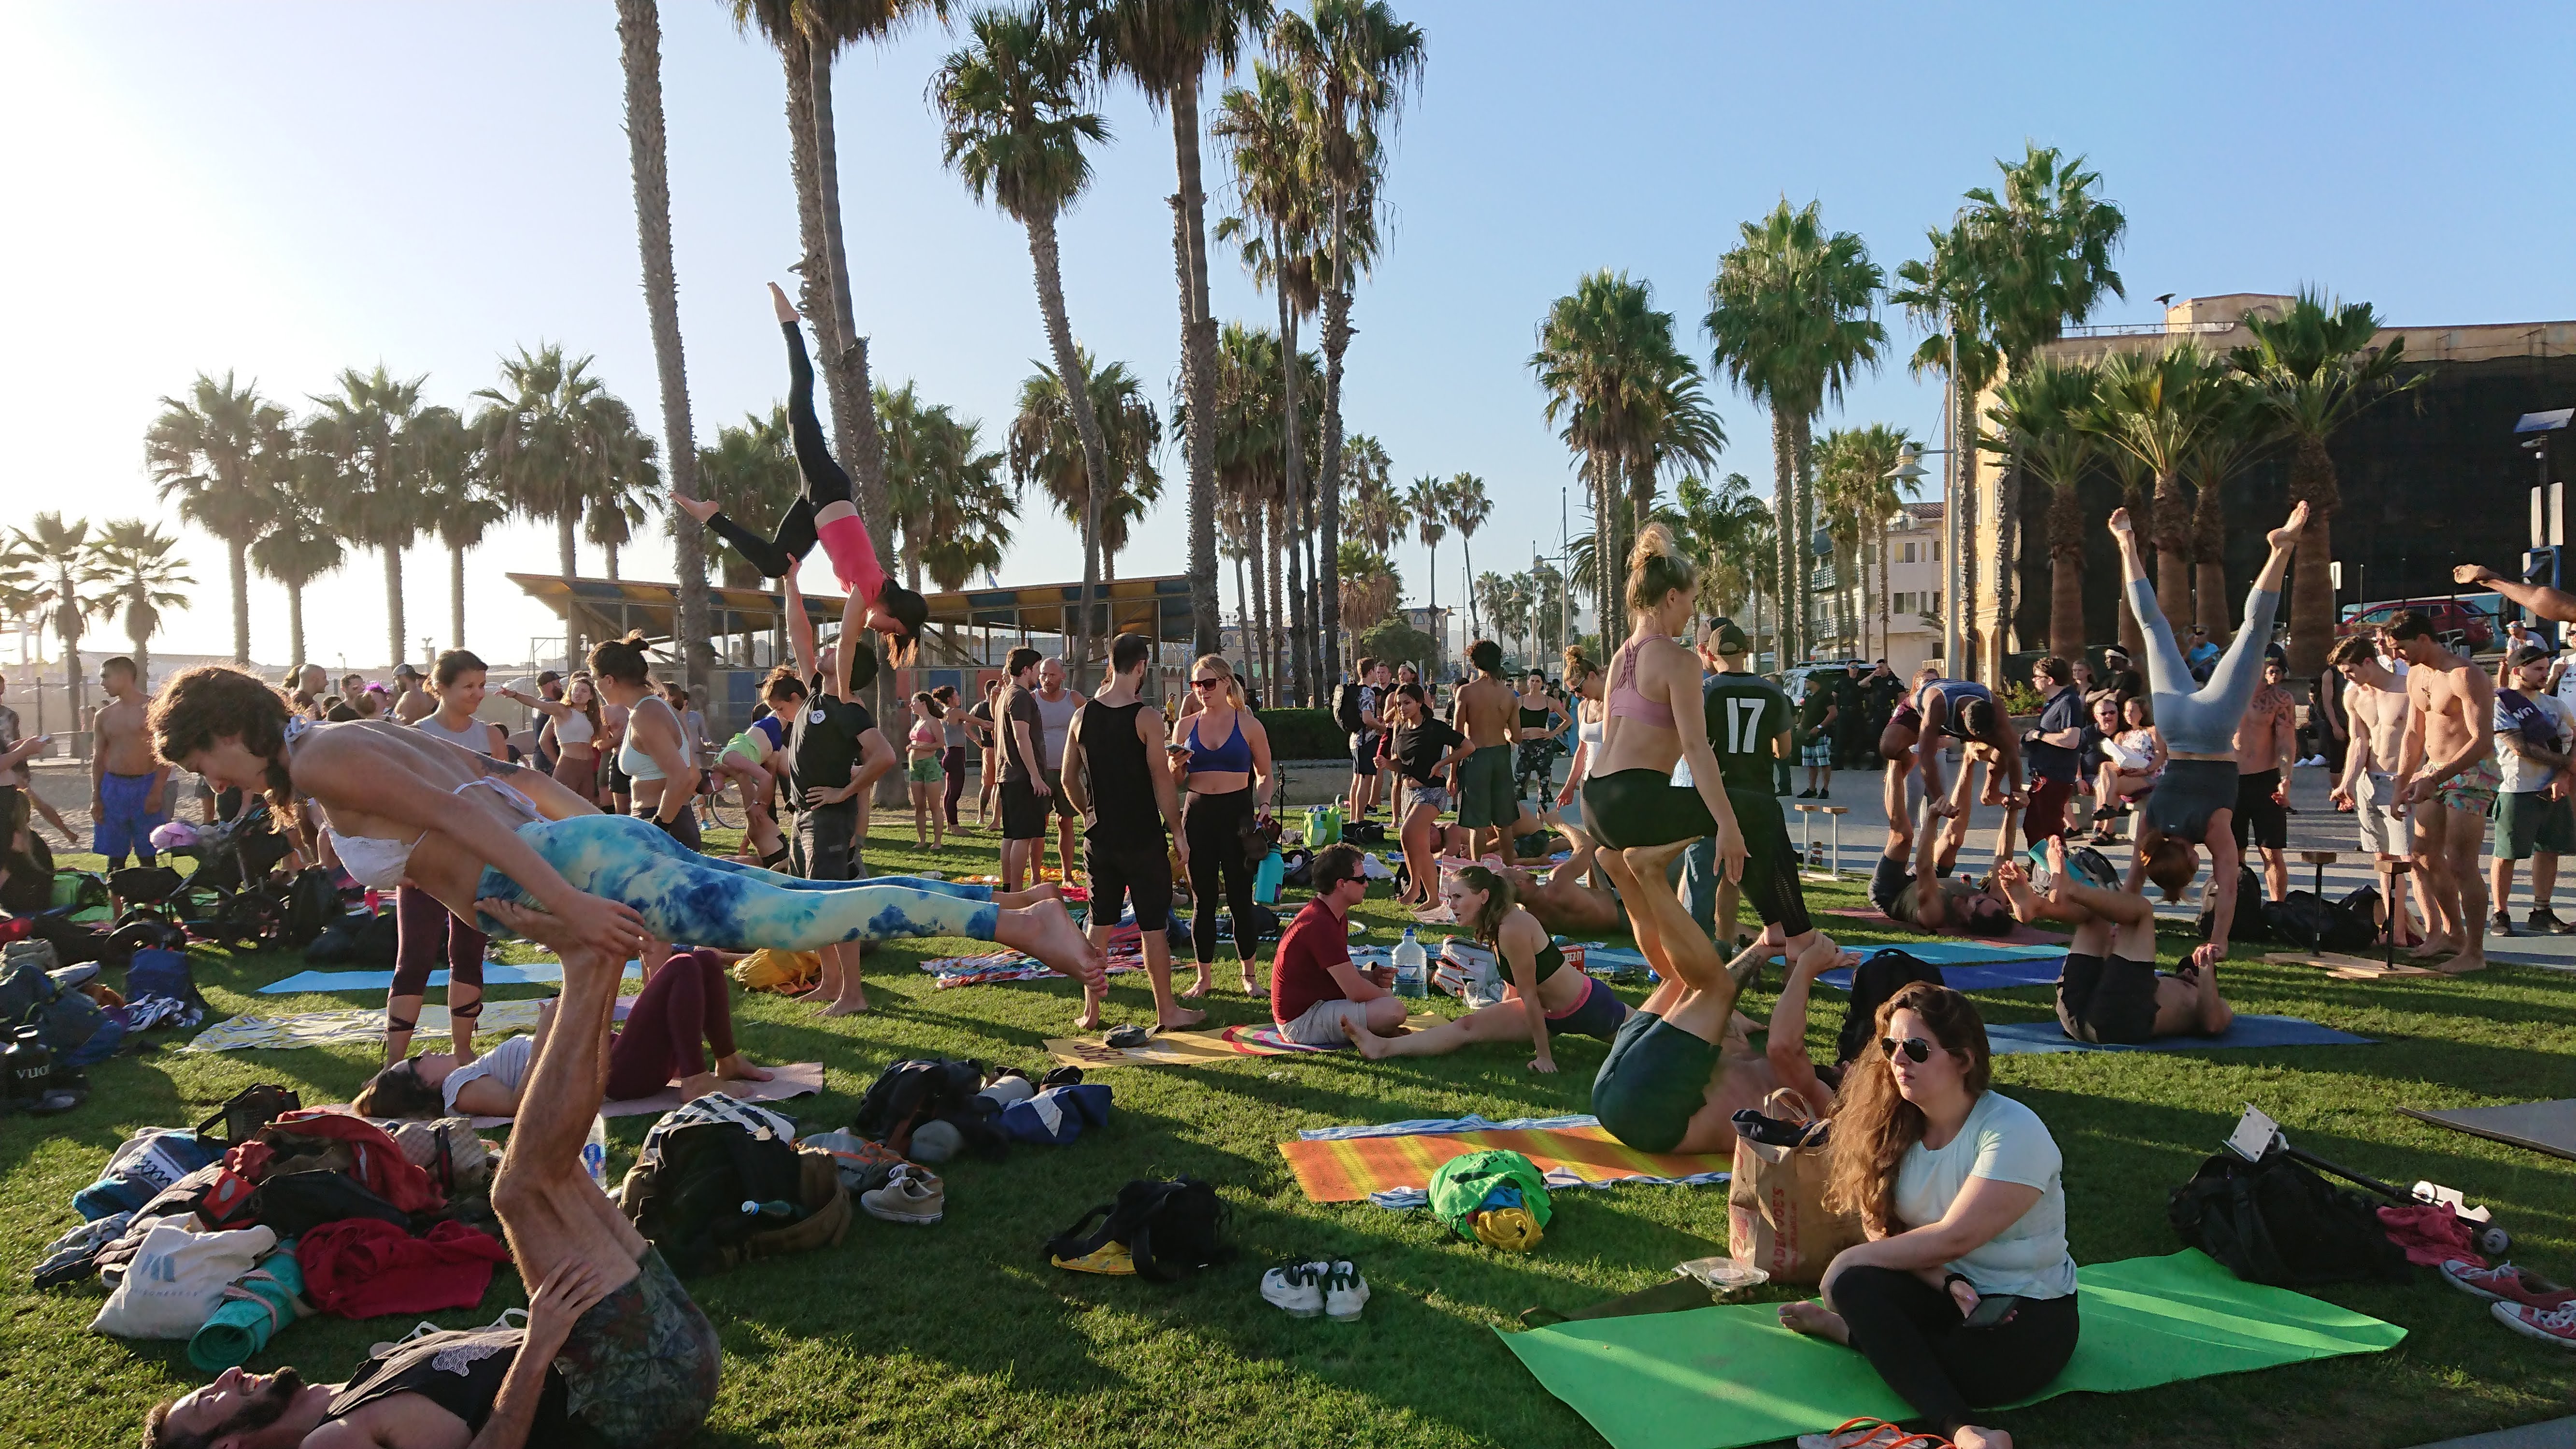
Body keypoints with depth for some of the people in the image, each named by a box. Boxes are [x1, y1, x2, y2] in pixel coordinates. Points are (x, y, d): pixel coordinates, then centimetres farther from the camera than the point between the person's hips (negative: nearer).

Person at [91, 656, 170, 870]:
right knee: (115, 856, 6)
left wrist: (157, 792, -13)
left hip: (145, 786, -4)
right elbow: (98, 759, 13)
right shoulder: (104, 715, 11)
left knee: (148, 856, 0)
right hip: (113, 787, 4)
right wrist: (95, 798, 5)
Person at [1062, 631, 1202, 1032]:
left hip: (1100, 838, 5)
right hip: (1143, 840, -5)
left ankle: (1091, 1011, 18)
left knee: (1100, 923, 13)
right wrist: (1178, 833, -6)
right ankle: (1167, 1011, 13)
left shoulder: (1083, 716, 1)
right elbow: (1162, 781, -14)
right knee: (1153, 925, 5)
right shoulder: (1146, 717, -14)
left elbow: (1069, 779, 8)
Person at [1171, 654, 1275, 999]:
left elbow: (1266, 775, 9)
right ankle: (1204, 976, 17)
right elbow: (1176, 782, 14)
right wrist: (1176, 765, -7)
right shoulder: (1185, 727, 8)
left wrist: (1264, 805, -7)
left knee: (1240, 898, 2)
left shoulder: (1248, 725, 2)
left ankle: (1249, 976, 15)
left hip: (1238, 812, -2)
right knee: (1203, 900, 6)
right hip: (1198, 815, 2)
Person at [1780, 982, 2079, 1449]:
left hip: (2029, 1317, -7)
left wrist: (1854, 1257, -15)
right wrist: (1945, 1281, -21)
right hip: (1948, 1293, 7)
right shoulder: (1897, 1125, -1)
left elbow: (1952, 1238, -24)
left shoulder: (2013, 1131, -20)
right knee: (1854, 1286, -28)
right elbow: (1884, 1231, -3)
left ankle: (1851, 1332, -15)